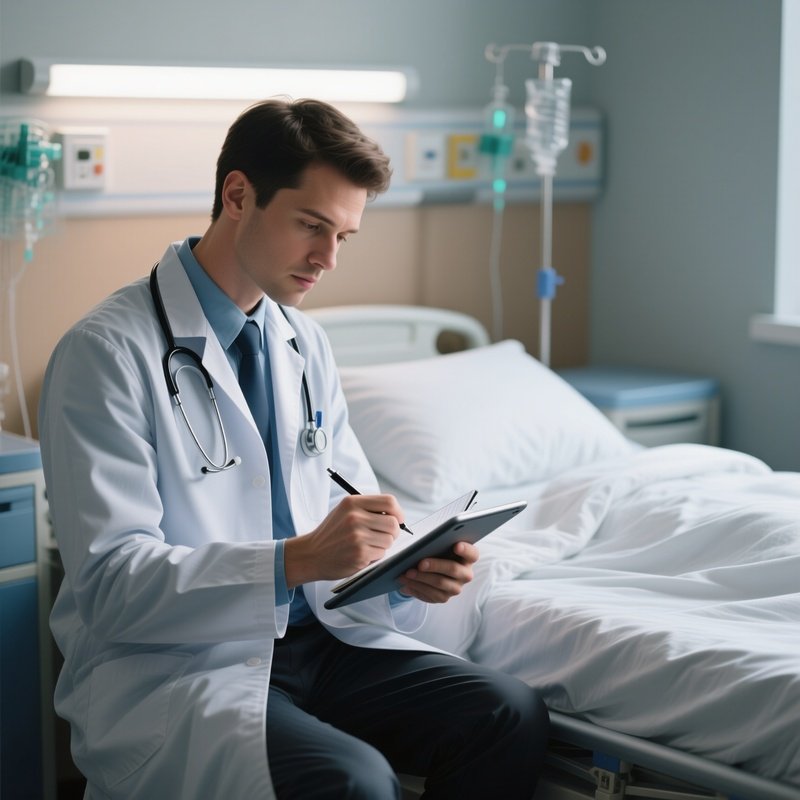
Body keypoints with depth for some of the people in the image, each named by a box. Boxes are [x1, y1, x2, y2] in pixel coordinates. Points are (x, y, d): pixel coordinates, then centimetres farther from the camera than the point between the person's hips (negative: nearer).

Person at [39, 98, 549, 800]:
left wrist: (407, 572, -10)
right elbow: (112, 582, -19)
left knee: (511, 715, -14)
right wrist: (296, 560, -30)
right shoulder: (107, 352, -12)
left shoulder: (305, 345, 11)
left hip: (310, 638, 7)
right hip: (165, 671, -6)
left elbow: (352, 517, 13)